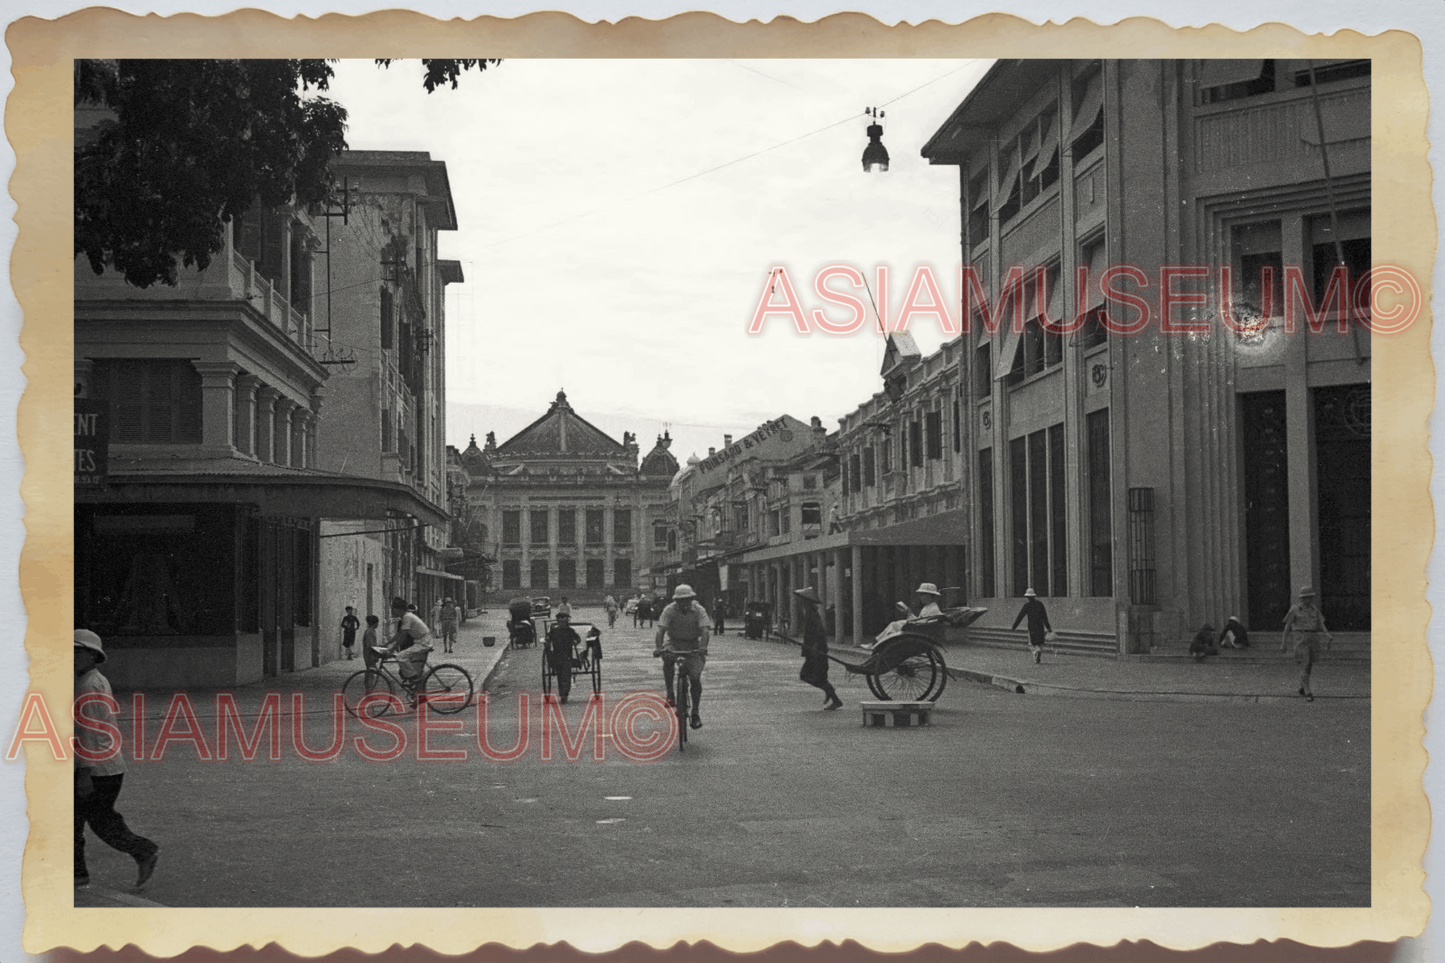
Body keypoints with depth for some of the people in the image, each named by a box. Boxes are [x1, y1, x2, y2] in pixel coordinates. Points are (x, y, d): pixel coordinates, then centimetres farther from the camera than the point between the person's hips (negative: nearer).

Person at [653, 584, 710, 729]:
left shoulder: (699, 611, -12)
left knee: (695, 678, -14)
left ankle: (695, 712, 1)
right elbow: (661, 630, -20)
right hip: (675, 643, 0)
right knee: (668, 658, -34)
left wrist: (703, 647, -40)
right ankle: (670, 693, -19)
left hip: (693, 646, 0)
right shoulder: (669, 610, -12)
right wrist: (658, 647, -37)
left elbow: (704, 631, -22)